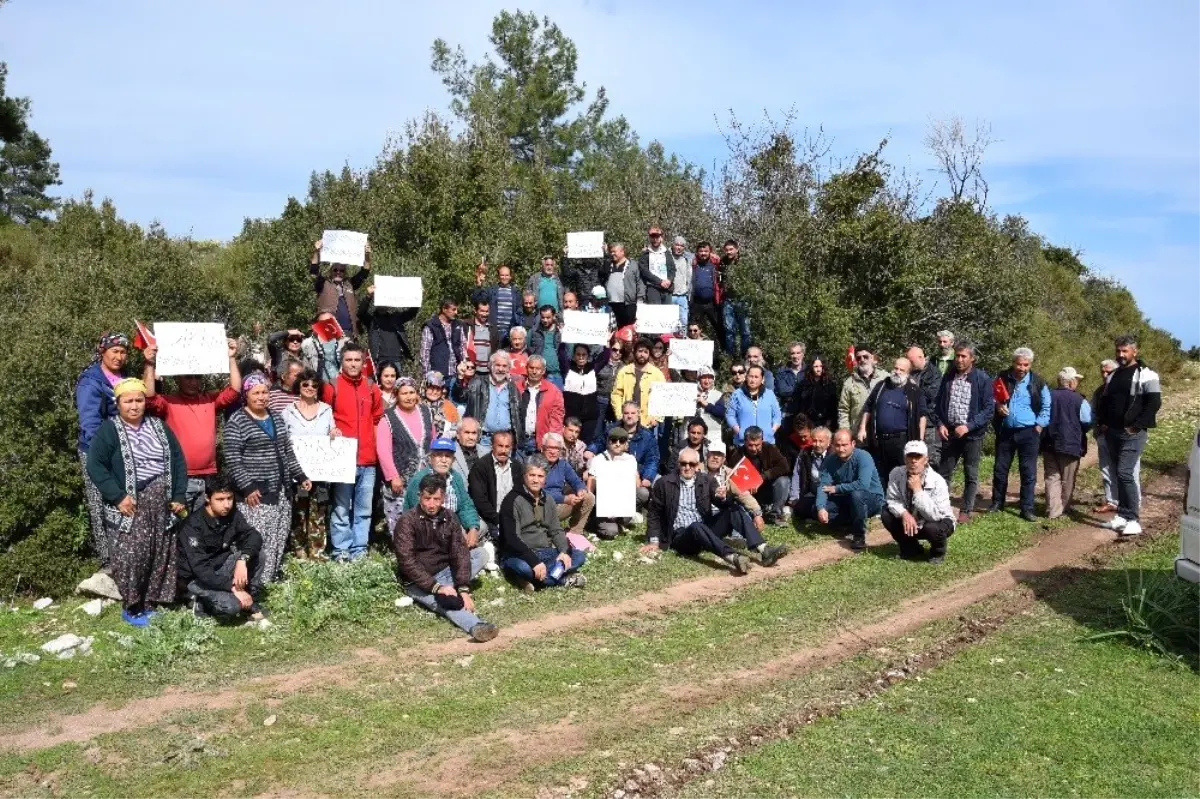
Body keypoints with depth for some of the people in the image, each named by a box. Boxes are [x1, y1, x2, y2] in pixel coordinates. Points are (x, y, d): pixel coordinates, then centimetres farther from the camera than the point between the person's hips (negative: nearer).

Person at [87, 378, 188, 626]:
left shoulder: (159, 426, 10)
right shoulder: (108, 431, -4)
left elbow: (178, 460, 12)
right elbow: (95, 467, -10)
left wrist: (179, 495, 4)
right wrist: (118, 496, -18)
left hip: (160, 501, 5)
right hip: (129, 504, -5)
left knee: (160, 554, 6)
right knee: (130, 556, -9)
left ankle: (149, 600, 18)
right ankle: (131, 607, 4)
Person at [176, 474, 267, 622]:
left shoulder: (232, 514, -6)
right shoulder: (193, 525, -25)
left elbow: (254, 536, -13)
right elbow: (200, 569, -30)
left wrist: (242, 560, -33)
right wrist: (233, 588, -33)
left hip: (219, 568, 6)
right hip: (195, 579, -6)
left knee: (256, 552, -17)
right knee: (230, 606, -31)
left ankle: (252, 600, -5)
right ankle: (201, 604, 0)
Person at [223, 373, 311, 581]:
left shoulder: (277, 418, 15)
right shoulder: (237, 421, -6)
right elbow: (232, 460, -12)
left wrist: (300, 476, 15)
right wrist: (247, 487, -17)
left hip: (281, 490, 7)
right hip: (255, 492, -7)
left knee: (278, 542, 7)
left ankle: (270, 582, 14)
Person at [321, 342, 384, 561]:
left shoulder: (372, 388, 10)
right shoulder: (332, 387, -1)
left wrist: (369, 439, 11)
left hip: (368, 460, 4)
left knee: (364, 510, 7)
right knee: (341, 509, 0)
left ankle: (359, 550, 15)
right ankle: (341, 551, 8)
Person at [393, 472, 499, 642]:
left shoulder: (449, 519, 0)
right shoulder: (407, 521, -14)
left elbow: (460, 553, -9)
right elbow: (407, 562, -21)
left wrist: (463, 589, -23)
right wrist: (436, 587, -28)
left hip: (445, 572, 6)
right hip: (417, 582, -6)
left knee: (482, 554, -11)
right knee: (446, 603, -36)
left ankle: (449, 591, -21)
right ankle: (476, 626, -60)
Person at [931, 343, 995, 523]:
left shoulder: (982, 379, -7)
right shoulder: (948, 377, 5)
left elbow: (989, 408, -9)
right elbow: (939, 403, 12)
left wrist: (969, 426, -17)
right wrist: (940, 424, -3)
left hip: (972, 434, -3)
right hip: (949, 432, 4)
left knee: (971, 475, 7)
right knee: (943, 472, 7)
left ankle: (966, 511, 16)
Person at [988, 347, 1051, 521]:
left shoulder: (1037, 381, -4)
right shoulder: (1003, 378, -2)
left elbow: (1047, 406, 4)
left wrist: (1039, 426, -3)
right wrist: (997, 405, -9)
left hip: (1028, 432, -2)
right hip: (1005, 431, 2)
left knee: (1028, 472, 0)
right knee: (1000, 469, 10)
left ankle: (1027, 509, 6)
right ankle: (997, 503, 23)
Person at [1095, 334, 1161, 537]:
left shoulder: (1146, 374, -6)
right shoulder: (1114, 375, 16)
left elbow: (1155, 403, -13)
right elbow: (1104, 400, 24)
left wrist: (1136, 426, -15)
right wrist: (1103, 423, 10)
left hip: (1132, 434, -7)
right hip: (1112, 433, 7)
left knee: (1125, 473, -14)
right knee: (1120, 474, 10)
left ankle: (1133, 520, -10)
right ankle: (1123, 515, 15)